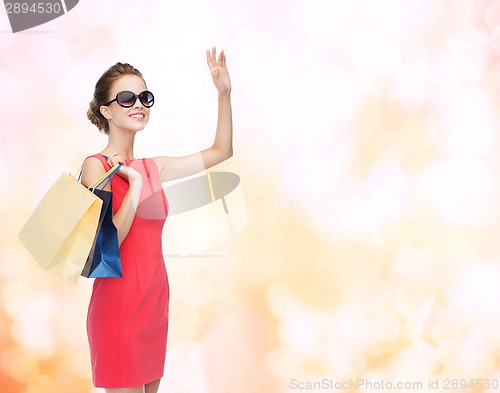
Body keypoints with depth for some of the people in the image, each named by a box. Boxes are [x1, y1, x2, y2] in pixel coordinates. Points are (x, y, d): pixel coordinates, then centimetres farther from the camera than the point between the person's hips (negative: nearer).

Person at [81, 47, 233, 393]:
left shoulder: (151, 168, 10)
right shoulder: (96, 166, -9)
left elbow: (221, 151, 16)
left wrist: (224, 93, 9)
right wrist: (135, 185, -15)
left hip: (155, 302, 7)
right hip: (119, 305, -7)